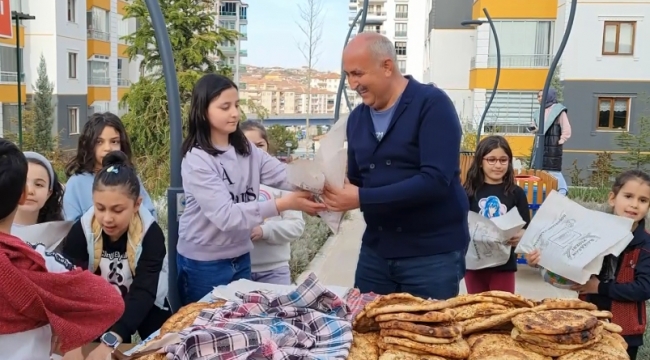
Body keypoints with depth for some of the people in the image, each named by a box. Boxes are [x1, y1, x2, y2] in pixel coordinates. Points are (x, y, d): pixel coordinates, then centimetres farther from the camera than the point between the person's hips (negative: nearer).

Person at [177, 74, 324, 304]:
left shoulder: (247, 151, 2)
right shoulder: (197, 160, -19)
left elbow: (286, 175, -9)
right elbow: (225, 215, -27)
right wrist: (284, 204, -33)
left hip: (240, 259, 6)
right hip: (204, 264, -6)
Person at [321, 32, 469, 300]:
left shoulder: (432, 104, -13)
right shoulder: (357, 118, 9)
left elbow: (435, 180, -23)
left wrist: (361, 199, -24)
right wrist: (335, 190, -10)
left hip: (432, 253, -6)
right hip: (375, 251, 6)